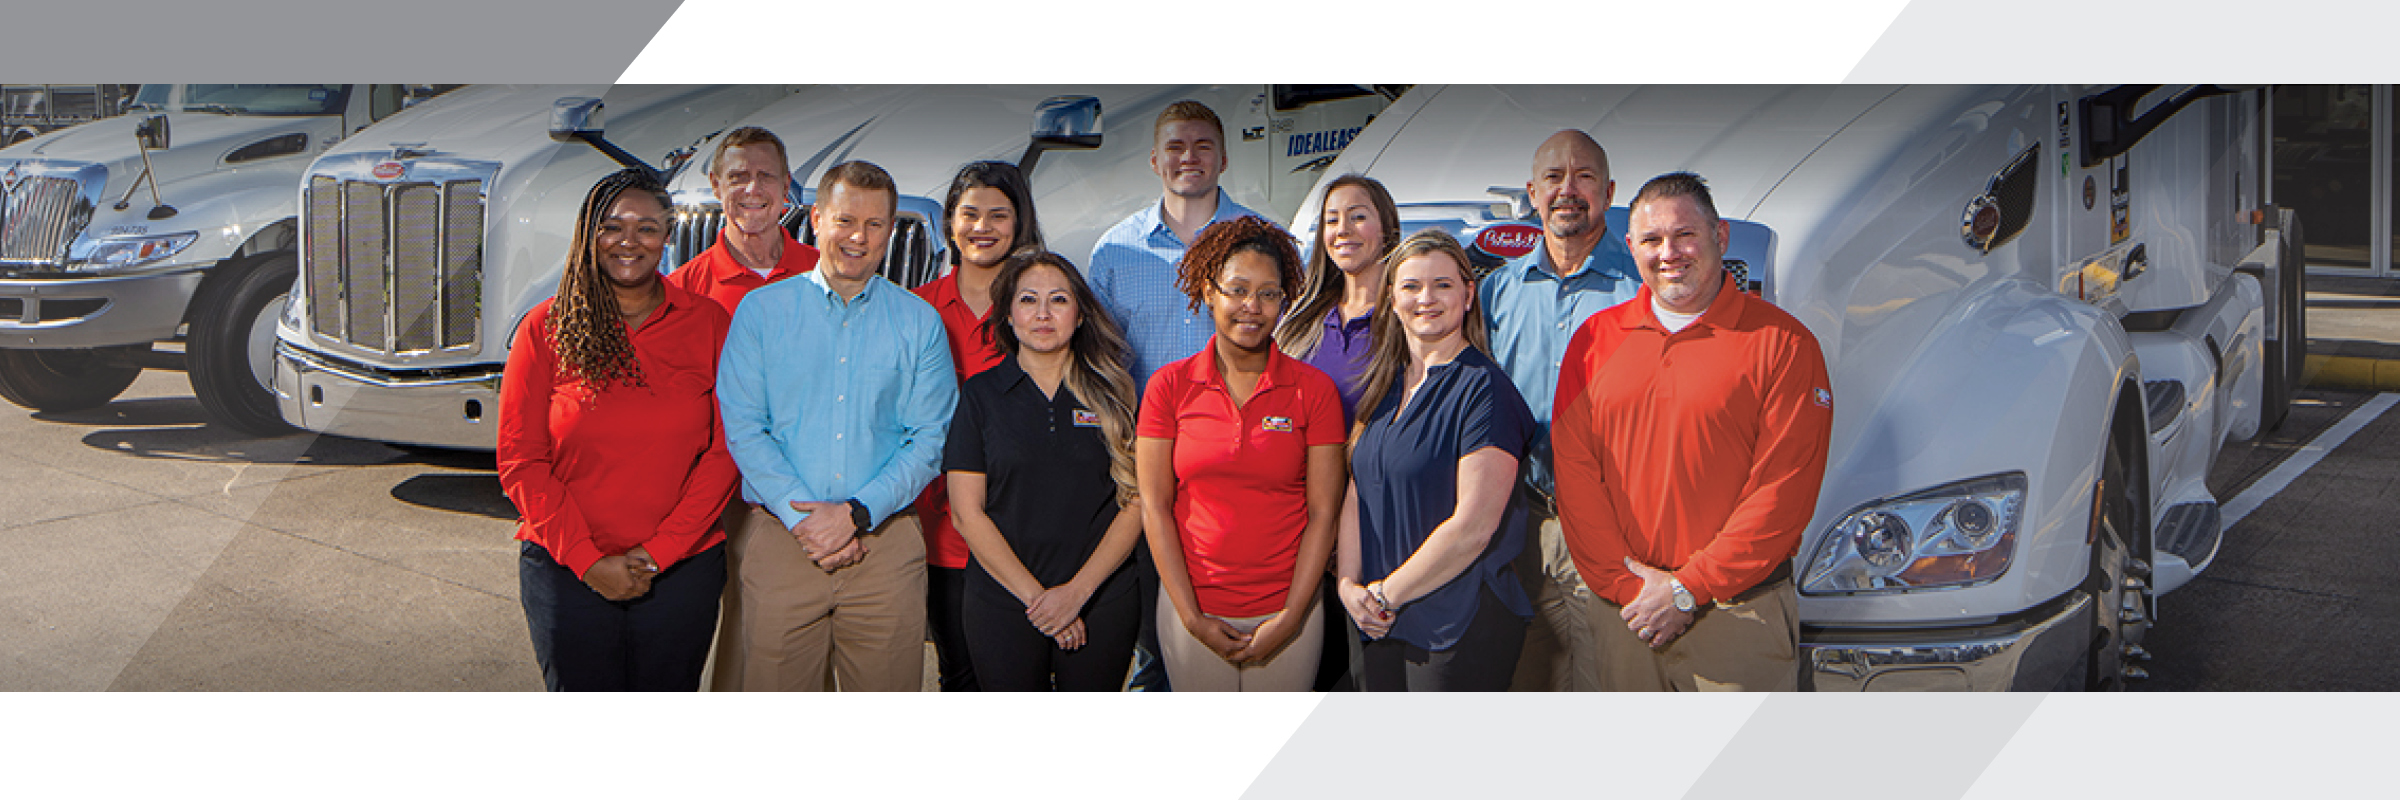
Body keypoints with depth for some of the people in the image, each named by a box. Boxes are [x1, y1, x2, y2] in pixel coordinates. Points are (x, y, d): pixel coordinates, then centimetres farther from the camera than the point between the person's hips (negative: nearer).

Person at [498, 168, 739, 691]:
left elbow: (725, 451, -1)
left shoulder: (707, 324, 2)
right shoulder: (546, 328, 0)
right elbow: (519, 461, -2)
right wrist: (587, 560, -10)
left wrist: (661, 550, -10)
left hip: (682, 570, 1)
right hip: (566, 572, 0)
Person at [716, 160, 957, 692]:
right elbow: (743, 428, 0)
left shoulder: (919, 322, 8)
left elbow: (929, 439, 2)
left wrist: (857, 512, -11)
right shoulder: (760, 310, 7)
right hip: (780, 535, 0)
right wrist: (801, 516, -11)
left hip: (886, 538, 1)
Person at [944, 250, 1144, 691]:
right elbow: (967, 513, -3)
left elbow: (1134, 505, 0)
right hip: (1003, 604, -1)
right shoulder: (979, 395, 2)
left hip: (1103, 605, 1)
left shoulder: (1111, 395, 4)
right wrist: (1034, 595, -11)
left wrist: (1078, 590, -11)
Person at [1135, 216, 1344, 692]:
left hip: (1287, 612, 0)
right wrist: (1191, 617, -8)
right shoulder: (1169, 386, -1)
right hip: (1191, 609, 0)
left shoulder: (1314, 389, -2)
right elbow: (1154, 506, -3)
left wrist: (1291, 618, -10)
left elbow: (1323, 511, -4)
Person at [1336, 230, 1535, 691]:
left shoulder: (1484, 389, -12)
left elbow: (1473, 527, -19)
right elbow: (1356, 496, 11)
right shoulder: (1384, 385, 11)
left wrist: (1385, 594, -12)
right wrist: (1350, 584, -4)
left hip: (1461, 625, -6)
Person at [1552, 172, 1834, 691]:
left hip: (1739, 615, -3)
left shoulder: (1782, 342, -3)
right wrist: (1625, 583, -8)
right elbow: (1574, 472, 2)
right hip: (1622, 610, 3)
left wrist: (1689, 589, -12)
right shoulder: (1595, 338, 8)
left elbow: (1785, 490, -9)